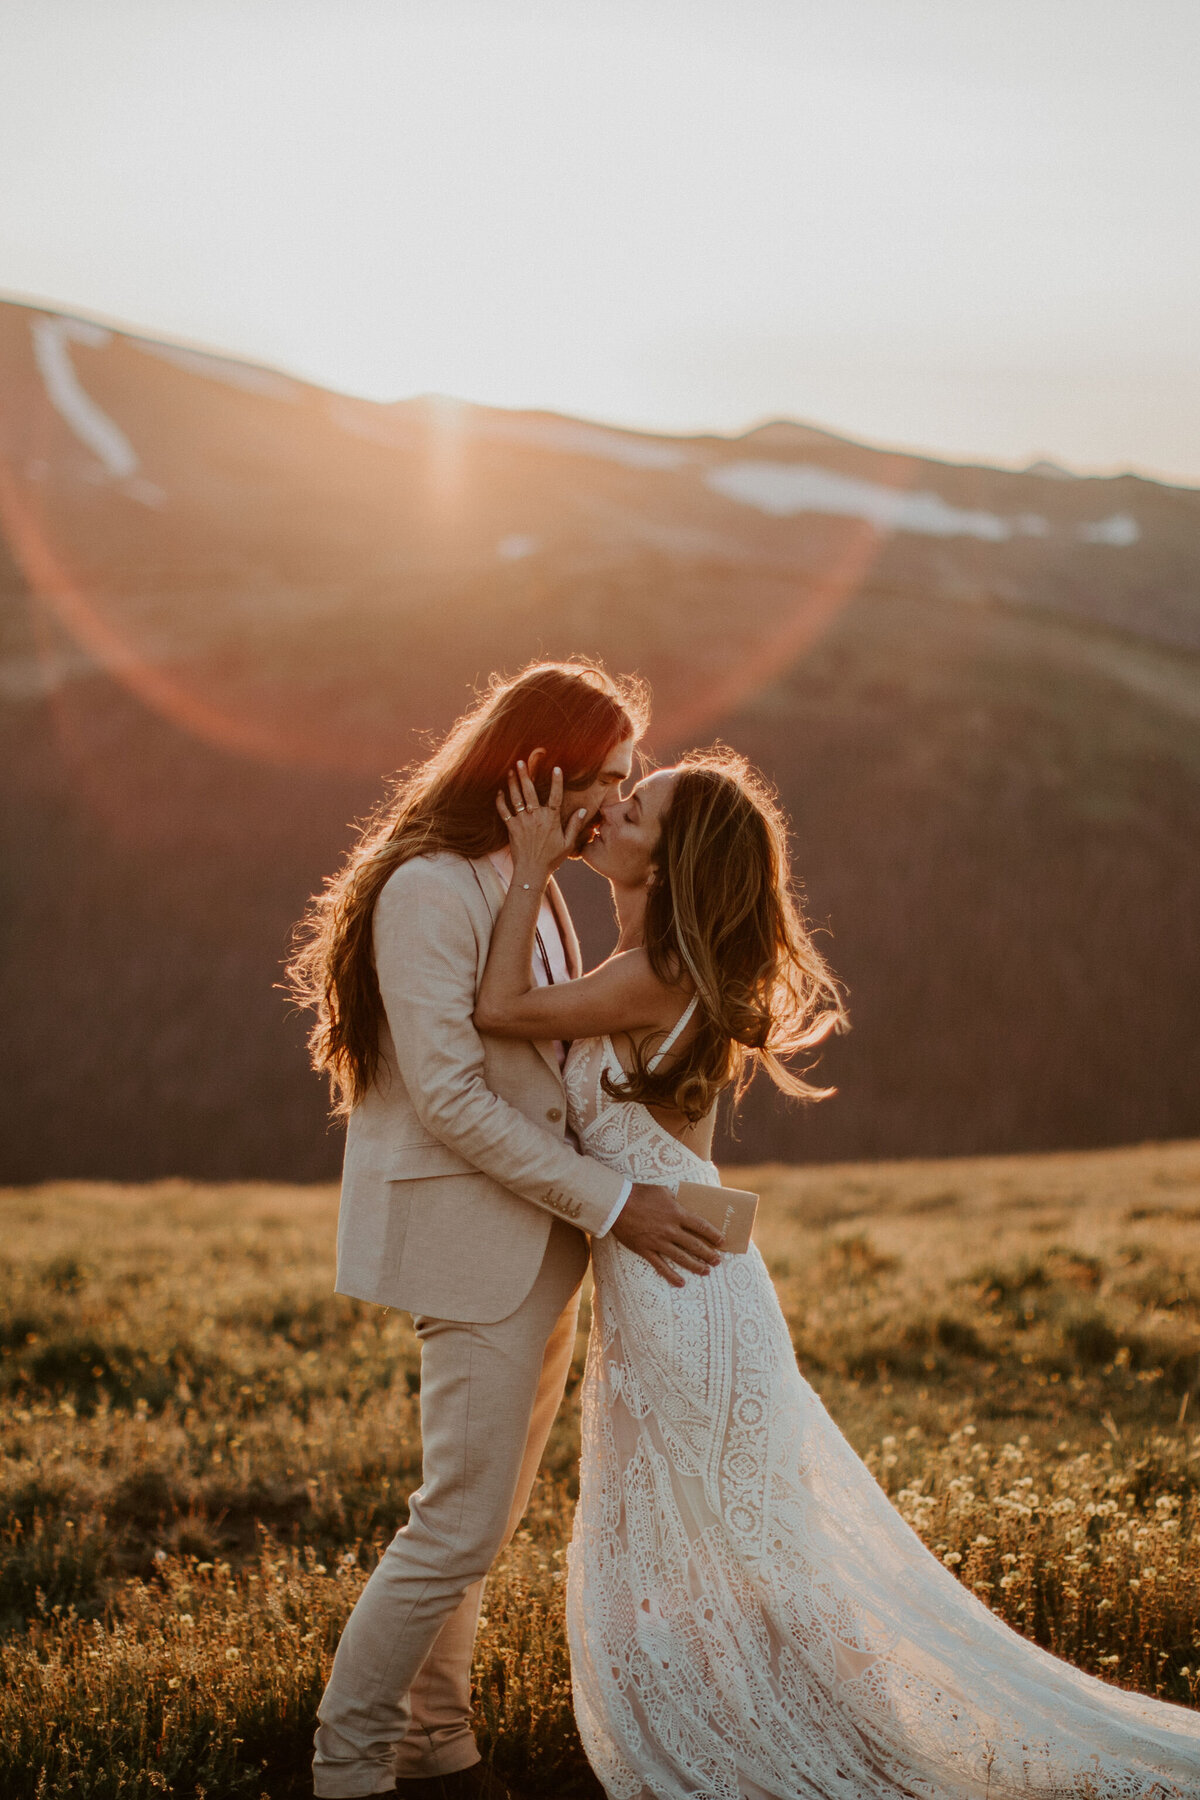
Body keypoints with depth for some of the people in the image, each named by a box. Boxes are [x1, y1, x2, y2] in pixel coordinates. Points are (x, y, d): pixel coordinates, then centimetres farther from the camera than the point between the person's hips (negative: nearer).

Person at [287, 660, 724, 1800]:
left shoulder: (527, 883, 14)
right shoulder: (429, 889, -17)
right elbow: (449, 1097, -22)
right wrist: (608, 1202, -19)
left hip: (540, 1246, 10)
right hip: (474, 1247, -10)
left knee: (484, 1519, 15)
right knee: (461, 1523, -5)